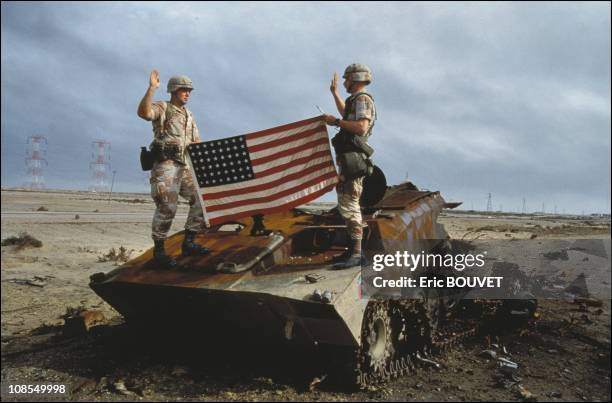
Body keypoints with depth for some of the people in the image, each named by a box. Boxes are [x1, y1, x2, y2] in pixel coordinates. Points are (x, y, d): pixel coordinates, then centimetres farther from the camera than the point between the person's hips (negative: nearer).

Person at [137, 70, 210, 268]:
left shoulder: (189, 116, 22)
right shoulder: (162, 107, 1)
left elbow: (197, 143, 20)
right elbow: (143, 113, -22)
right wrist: (151, 88, -26)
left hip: (186, 166, 7)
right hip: (165, 165, -7)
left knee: (201, 200, 2)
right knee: (167, 208, -13)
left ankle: (188, 244, 12)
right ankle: (159, 250, 1)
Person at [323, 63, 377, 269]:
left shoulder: (363, 99, -10)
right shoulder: (356, 101, 22)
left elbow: (361, 127, -26)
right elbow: (346, 113, 45)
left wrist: (336, 121, -17)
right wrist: (334, 92, 48)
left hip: (352, 159, -11)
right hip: (347, 159, 11)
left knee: (348, 205, -15)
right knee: (348, 204, 14)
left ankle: (356, 254, -16)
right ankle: (353, 249, 22)